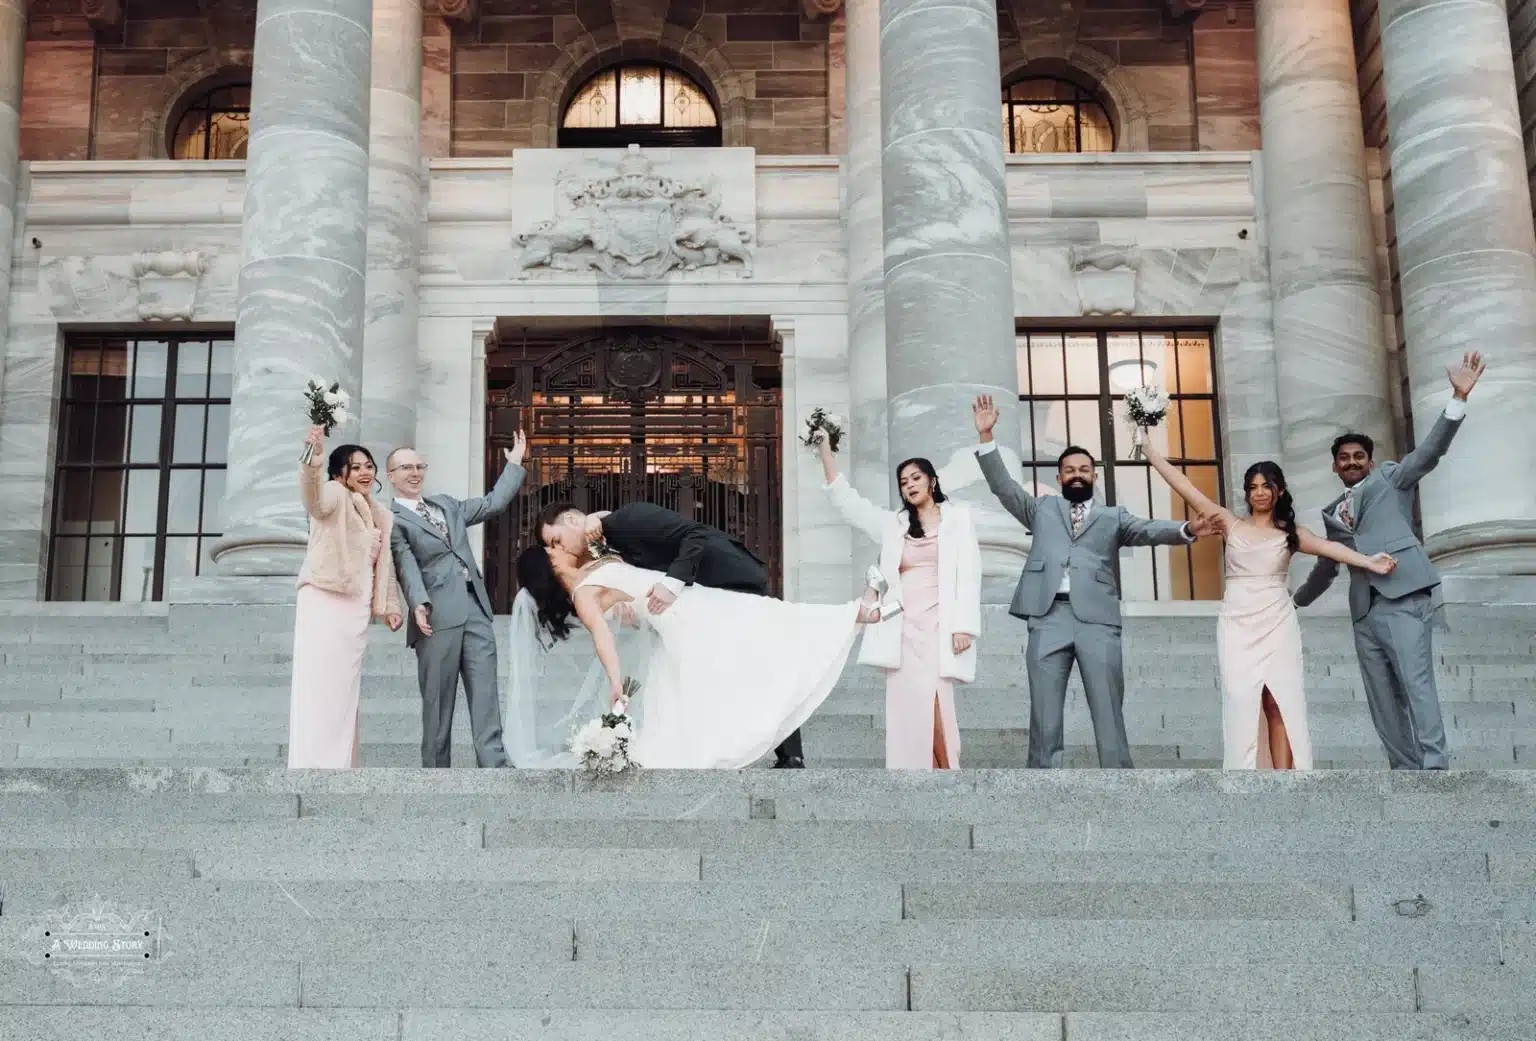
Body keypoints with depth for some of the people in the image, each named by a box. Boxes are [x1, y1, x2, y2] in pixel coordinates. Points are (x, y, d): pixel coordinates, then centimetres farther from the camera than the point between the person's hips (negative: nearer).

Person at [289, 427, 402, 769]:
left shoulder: (381, 515, 20)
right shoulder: (334, 496, -2)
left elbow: (384, 565, 27)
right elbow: (313, 496, -27)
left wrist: (390, 604, 17)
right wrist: (315, 457, -46)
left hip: (357, 608, 7)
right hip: (325, 601, -7)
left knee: (345, 689, 6)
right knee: (319, 683, -13)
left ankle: (338, 767, 8)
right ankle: (311, 768, -18)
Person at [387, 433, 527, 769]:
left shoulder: (445, 504, 23)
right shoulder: (391, 520, 0)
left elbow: (492, 504, 27)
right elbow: (406, 565, -14)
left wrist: (515, 464, 28)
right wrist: (418, 603, -28)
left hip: (476, 608, 6)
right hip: (438, 615, -6)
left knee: (485, 691, -3)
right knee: (438, 700, -1)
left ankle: (493, 761, -6)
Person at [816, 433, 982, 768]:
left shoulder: (957, 518, 10)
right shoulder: (893, 524, 20)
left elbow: (968, 574, 2)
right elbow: (847, 501, 18)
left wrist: (964, 625, -9)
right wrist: (825, 452, 11)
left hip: (939, 625, -3)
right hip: (902, 628, 3)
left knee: (932, 707, -18)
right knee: (907, 712, -3)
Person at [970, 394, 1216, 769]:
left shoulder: (1113, 516, 22)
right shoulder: (1042, 509, 25)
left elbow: (1147, 530, 7)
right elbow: (1003, 486, 17)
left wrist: (1186, 529, -15)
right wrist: (986, 436, 6)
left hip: (1097, 617, 0)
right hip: (1048, 616, 1)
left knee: (1109, 716, -5)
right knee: (1044, 719, -2)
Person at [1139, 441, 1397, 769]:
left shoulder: (1290, 533, 7)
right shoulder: (1231, 524, 7)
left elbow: (1327, 547, -9)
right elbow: (1185, 487, 5)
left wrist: (1367, 561, -28)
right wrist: (1148, 448, 2)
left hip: (1277, 625, 0)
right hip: (1238, 625, 0)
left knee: (1281, 705, -4)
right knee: (1242, 704, -7)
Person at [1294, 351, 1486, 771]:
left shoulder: (1390, 478, 14)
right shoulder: (1331, 513, 26)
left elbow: (1429, 451, -1)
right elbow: (1327, 564, 36)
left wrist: (1459, 398, -15)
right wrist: (1296, 601, 45)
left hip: (1403, 595, -6)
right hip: (1364, 609, 6)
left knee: (1416, 682, -18)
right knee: (1383, 699, 2)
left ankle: (1435, 769, -22)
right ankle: (1406, 772, 3)